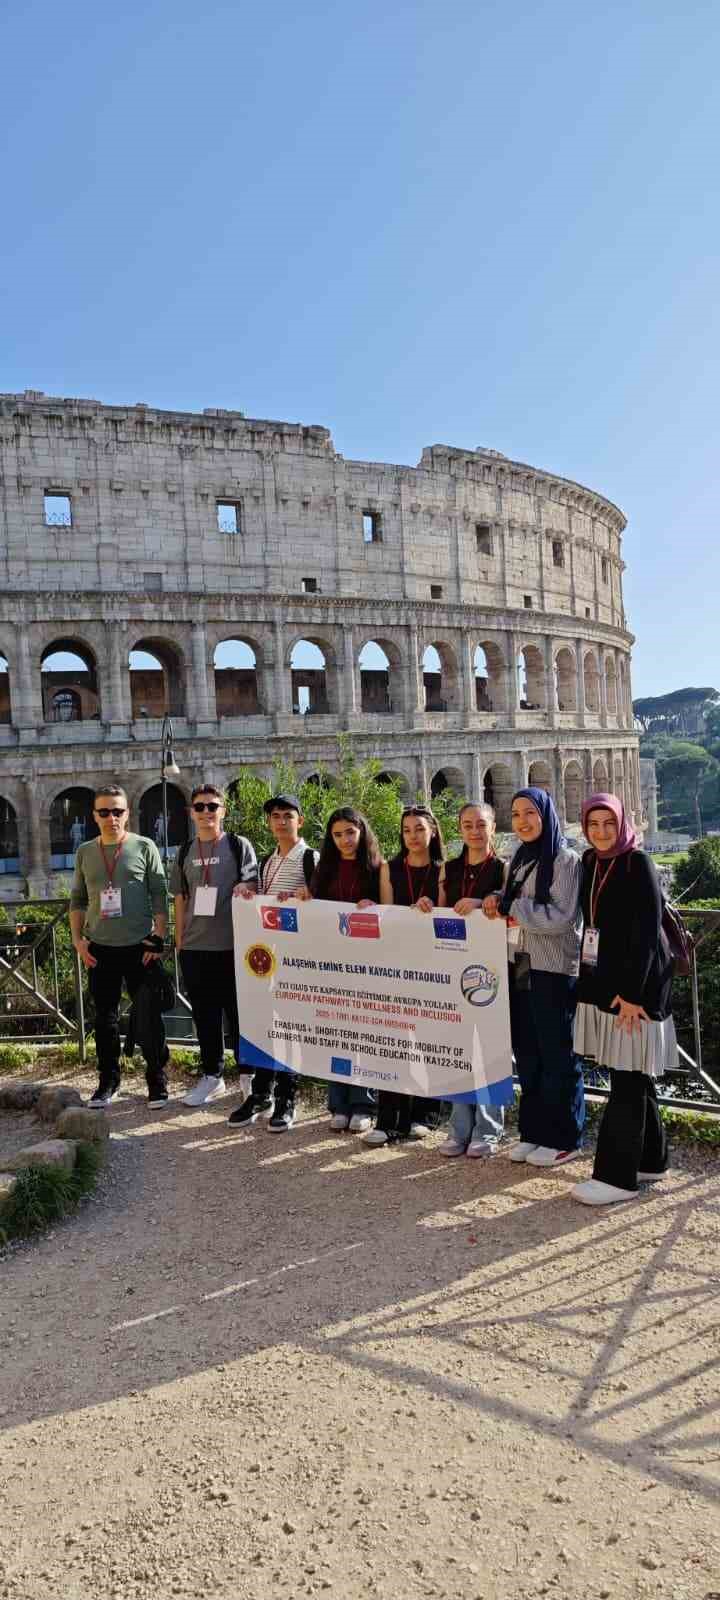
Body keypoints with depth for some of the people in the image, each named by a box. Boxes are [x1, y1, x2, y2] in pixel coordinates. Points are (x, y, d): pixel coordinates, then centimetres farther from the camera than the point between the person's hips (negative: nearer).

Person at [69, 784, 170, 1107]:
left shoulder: (144, 847, -2)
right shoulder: (84, 852, 8)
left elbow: (160, 896, -3)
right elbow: (77, 900, 12)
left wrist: (158, 939, -8)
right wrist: (77, 939, 2)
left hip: (139, 946, -3)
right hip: (99, 948, 3)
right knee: (104, 1017, 9)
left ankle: (157, 1080, 15)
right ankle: (108, 1080, 21)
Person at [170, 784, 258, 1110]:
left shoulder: (239, 846, 0)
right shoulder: (185, 853, 11)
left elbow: (252, 890, -2)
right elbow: (180, 900, 14)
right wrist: (179, 943, 10)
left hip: (232, 946, -4)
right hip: (194, 948, 4)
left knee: (238, 1013, 4)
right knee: (204, 1015, 11)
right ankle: (211, 1075, 24)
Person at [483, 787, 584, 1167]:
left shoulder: (565, 860, -9)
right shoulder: (518, 861, 14)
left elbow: (562, 917, -18)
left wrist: (513, 908, -12)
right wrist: (498, 900, -1)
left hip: (553, 972, -7)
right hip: (518, 968, 7)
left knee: (557, 1055, 2)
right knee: (527, 1054, 13)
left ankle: (563, 1138, 13)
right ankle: (533, 1131, 24)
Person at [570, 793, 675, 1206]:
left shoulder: (639, 864, -11)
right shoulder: (590, 863, 9)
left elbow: (647, 932, -16)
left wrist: (632, 993, -19)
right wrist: (588, 980, 10)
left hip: (635, 983, -7)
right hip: (602, 981, 7)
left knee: (628, 1078, -3)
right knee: (634, 1077, 15)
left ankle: (617, 1176, 4)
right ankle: (650, 1159, 28)